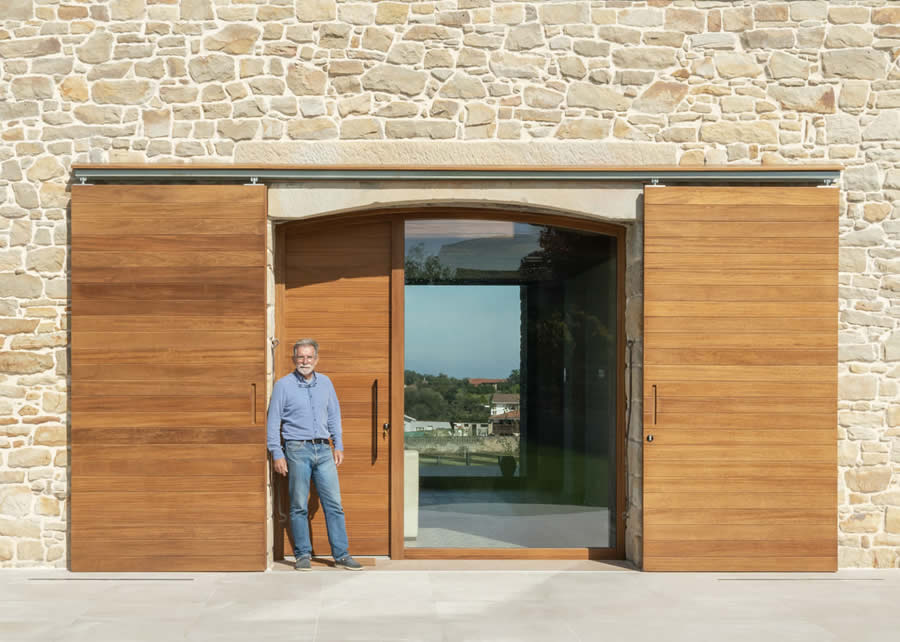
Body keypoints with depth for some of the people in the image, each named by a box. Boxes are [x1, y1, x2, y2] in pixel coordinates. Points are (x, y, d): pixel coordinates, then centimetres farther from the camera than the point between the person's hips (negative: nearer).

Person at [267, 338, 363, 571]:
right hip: (297, 450, -3)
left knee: (334, 503, 2)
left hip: (323, 449, 3)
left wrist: (338, 446, 12)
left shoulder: (325, 383, 12)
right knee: (299, 506, 1)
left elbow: (334, 416, 18)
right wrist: (277, 454, -6)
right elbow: (273, 422, 0)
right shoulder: (283, 385, 0)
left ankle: (341, 554, 7)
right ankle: (303, 554, 11)